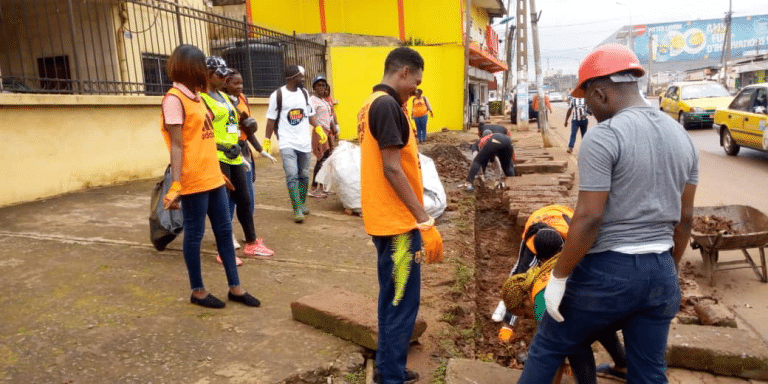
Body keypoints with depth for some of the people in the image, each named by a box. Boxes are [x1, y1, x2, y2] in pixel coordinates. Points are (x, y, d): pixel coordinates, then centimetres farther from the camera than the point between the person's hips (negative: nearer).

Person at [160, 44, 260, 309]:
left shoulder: (195, 97, 15)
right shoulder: (174, 100, -11)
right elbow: (177, 146, -17)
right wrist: (175, 185, -22)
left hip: (212, 177, 9)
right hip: (193, 181, -9)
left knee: (224, 230, 12)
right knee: (194, 234, 4)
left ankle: (235, 287, 22)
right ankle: (197, 291, 20)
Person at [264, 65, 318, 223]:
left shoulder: (304, 93, 11)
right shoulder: (277, 95, -4)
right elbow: (271, 120, -1)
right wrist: (267, 141, -6)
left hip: (305, 142, 5)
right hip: (287, 143, -5)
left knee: (304, 175, 11)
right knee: (292, 176, -11)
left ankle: (302, 203, 28)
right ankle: (297, 210, -8)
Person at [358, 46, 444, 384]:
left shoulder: (373, 104, 14)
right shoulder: (387, 105, -16)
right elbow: (392, 169, -22)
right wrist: (425, 221, -20)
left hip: (388, 218, 10)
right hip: (398, 221, -10)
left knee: (391, 298, 18)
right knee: (402, 303, 0)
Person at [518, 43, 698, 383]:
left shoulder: (603, 136, -16)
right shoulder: (682, 136, 8)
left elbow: (588, 219, -20)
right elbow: (685, 219, 12)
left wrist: (558, 276, -10)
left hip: (607, 270, -7)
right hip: (660, 272, 7)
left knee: (547, 348, 14)